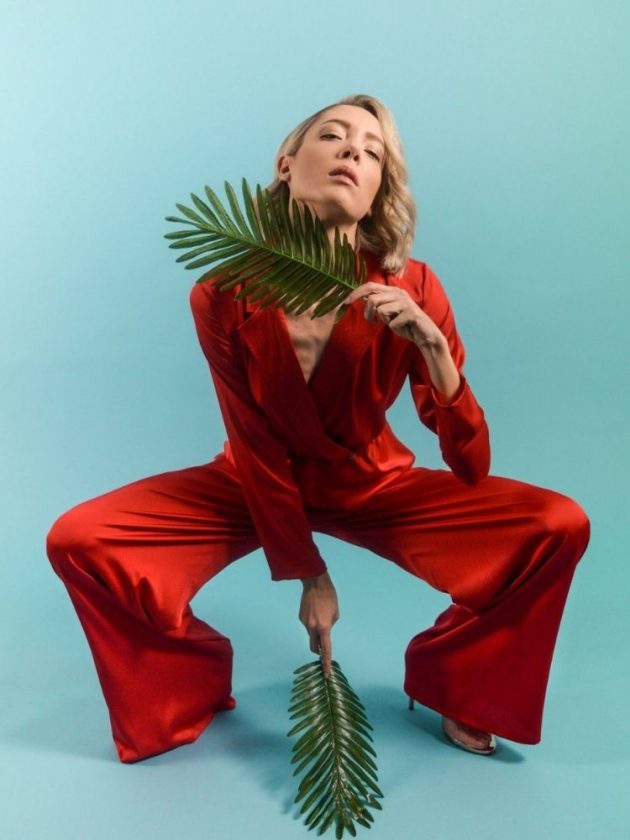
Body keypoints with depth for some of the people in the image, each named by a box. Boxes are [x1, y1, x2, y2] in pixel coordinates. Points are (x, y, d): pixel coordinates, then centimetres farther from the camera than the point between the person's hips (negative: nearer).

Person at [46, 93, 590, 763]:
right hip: (253, 485, 0)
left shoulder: (412, 291, -21)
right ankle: (192, 687, 9)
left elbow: (471, 469, -21)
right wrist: (307, 575, -9)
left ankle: (450, 684, 9)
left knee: (559, 527, -17)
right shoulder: (225, 293, -21)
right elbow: (257, 450, -13)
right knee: (77, 542, -20)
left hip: (372, 484, 1)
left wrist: (432, 346, -38)